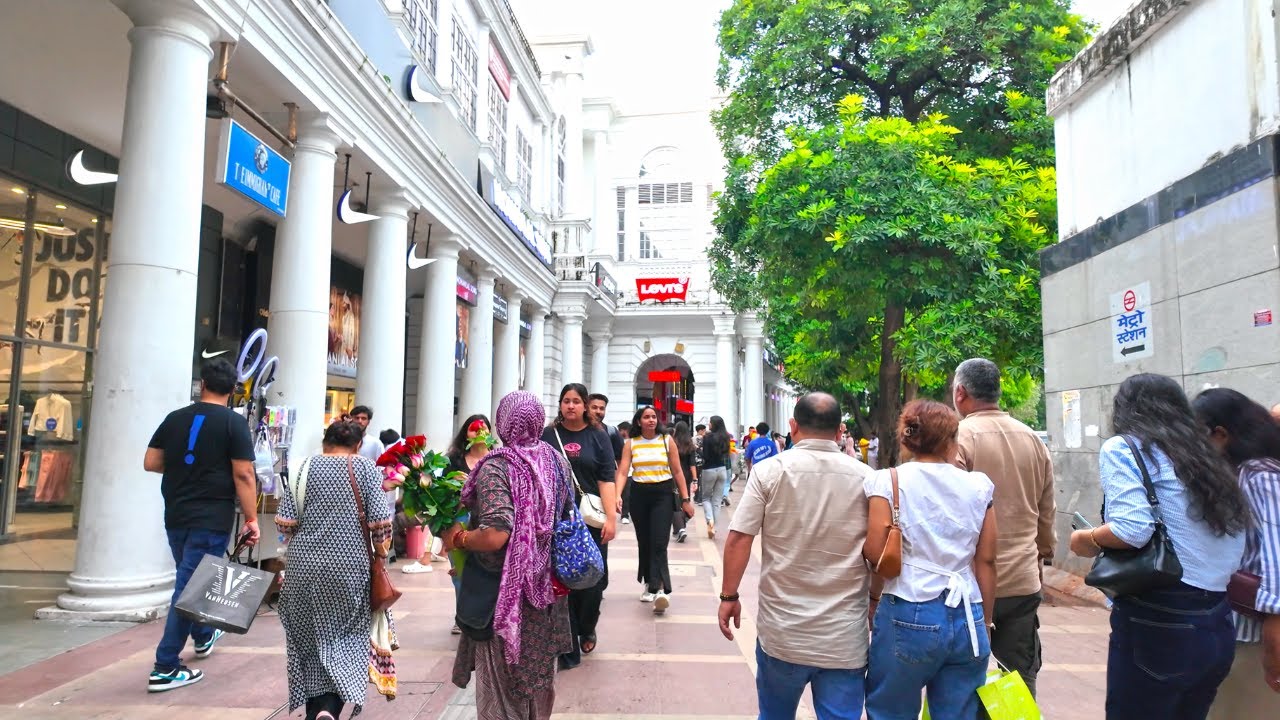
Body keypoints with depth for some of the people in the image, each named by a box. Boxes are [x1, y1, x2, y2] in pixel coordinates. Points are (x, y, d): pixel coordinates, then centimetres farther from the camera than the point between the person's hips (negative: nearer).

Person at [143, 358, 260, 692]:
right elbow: (243, 475, -14)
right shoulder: (234, 423, -9)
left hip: (176, 515, 6)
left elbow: (150, 462, 8)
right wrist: (251, 519, -9)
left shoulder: (174, 418, 6)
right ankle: (165, 669, 2)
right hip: (212, 519, -6)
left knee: (190, 581, 23)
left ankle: (203, 637, 44)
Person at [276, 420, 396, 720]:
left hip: (305, 566, 2)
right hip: (349, 567, -2)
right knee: (345, 639, 9)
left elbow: (284, 523, -2)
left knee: (310, 639, 16)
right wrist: (381, 553, 6)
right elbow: (380, 522, -10)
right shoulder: (365, 467, -2)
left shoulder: (305, 467, 4)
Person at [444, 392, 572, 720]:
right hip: (547, 585, 6)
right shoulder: (558, 461, -1)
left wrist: (457, 538, -14)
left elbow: (495, 535, -30)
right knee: (541, 669, 23)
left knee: (502, 680, 11)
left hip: (506, 592, -6)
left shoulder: (496, 468, -20)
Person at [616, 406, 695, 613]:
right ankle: (650, 584, 27)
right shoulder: (630, 443, 3)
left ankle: (660, 590, -20)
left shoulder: (667, 441, 1)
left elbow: (677, 472, 4)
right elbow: (622, 472, -4)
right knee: (644, 543, 11)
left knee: (658, 543, -13)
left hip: (663, 494, -2)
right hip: (639, 495, 2)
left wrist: (686, 499, 3)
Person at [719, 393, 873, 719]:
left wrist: (728, 596, 3)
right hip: (845, 636, 1)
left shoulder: (769, 471, -6)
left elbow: (738, 539, -9)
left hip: (782, 630, 0)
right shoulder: (866, 478, -3)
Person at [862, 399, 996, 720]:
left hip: (909, 616, -3)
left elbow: (875, 553, -11)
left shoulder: (888, 481, -4)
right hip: (967, 619, 3)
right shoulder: (978, 486, 5)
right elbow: (986, 561, 7)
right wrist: (985, 622, 17)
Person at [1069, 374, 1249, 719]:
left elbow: (1131, 530, -20)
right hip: (1218, 628, 7)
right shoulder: (1210, 460, 15)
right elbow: (1234, 557, 10)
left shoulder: (1123, 448, -6)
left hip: (1157, 625, -7)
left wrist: (1086, 540, -3)